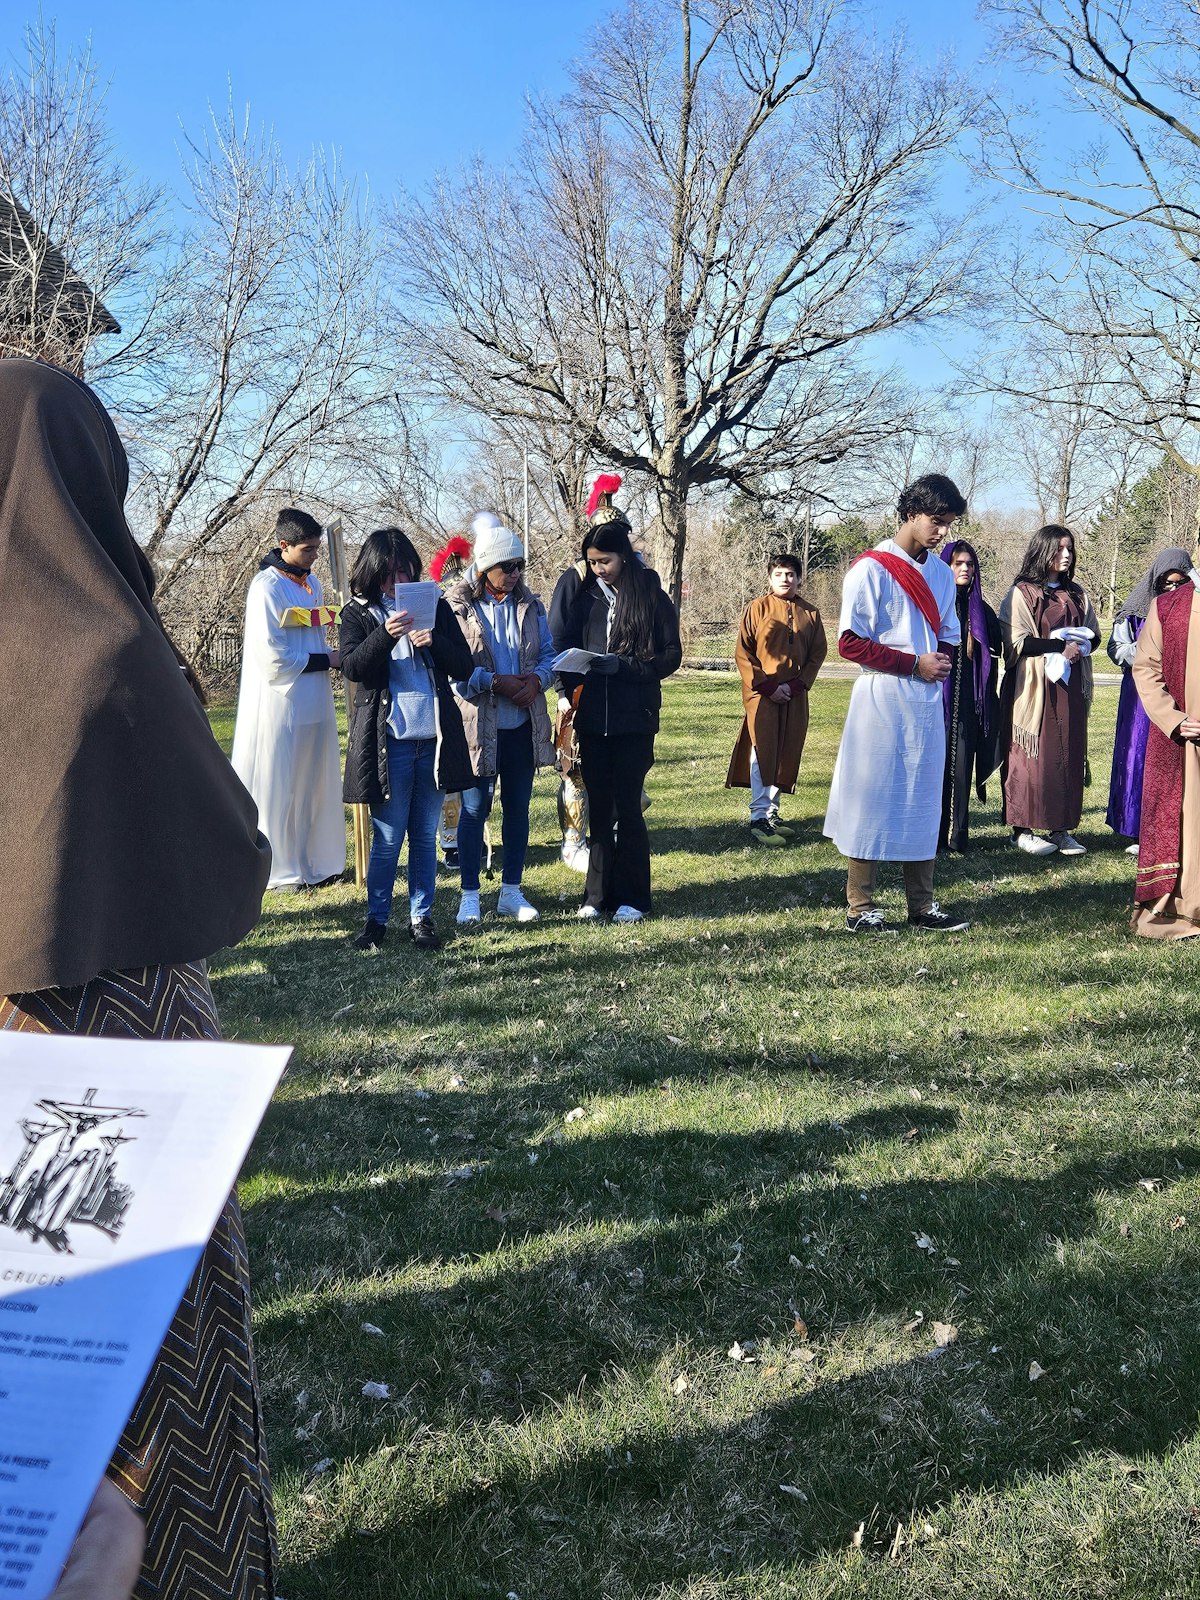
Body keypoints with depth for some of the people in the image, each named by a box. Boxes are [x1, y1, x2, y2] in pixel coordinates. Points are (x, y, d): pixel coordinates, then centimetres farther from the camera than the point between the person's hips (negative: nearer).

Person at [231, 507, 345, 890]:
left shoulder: (312, 583, 12)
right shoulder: (266, 587, -13)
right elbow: (271, 656, -18)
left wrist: (328, 657, 5)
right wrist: (323, 660, -12)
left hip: (314, 702, 8)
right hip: (280, 703, -8)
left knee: (315, 783, 12)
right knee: (279, 788, 0)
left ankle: (316, 862, 22)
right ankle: (280, 869, 8)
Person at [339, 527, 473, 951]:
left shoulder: (435, 606, 9)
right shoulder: (358, 612, 3)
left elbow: (464, 665, 5)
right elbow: (352, 668, -10)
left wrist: (434, 642, -14)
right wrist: (385, 634, -25)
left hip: (434, 739, 3)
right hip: (387, 741, -3)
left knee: (425, 836, 10)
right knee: (387, 839, 2)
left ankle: (421, 917, 19)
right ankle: (376, 919, 15)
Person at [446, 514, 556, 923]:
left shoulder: (530, 605, 8)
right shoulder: (458, 607, -7)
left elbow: (548, 654, 9)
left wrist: (536, 680, -11)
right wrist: (496, 682, -19)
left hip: (523, 723, 5)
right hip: (477, 724, -5)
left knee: (518, 808, 11)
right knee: (474, 809, 2)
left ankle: (511, 892, 22)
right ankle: (470, 897, 12)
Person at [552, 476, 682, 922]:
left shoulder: (651, 596, -1)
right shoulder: (587, 597, 10)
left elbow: (671, 654, -3)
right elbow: (565, 647, 13)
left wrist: (623, 665, -15)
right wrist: (571, 683, -6)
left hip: (634, 717, -4)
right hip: (593, 717, 4)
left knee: (627, 808, -2)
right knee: (599, 808, 7)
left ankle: (631, 898, 8)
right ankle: (598, 896, 14)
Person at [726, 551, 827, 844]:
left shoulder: (810, 614, 9)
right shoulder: (757, 608, 0)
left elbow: (818, 653, 8)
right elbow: (742, 652, -3)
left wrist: (796, 685, -7)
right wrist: (767, 686, -11)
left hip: (795, 696, 4)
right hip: (761, 694, -4)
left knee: (786, 754, 7)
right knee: (763, 752, -8)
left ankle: (771, 812, 17)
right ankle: (759, 819, -8)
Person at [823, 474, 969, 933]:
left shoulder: (941, 574, 13)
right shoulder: (872, 568, -8)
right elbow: (850, 643, -12)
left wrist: (941, 662, 0)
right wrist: (915, 664, -14)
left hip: (927, 704, 7)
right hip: (882, 700, -7)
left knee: (923, 802, 9)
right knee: (873, 800, -2)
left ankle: (921, 905, 16)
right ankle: (860, 908, 6)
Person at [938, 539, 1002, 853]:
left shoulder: (982, 610, 13)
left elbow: (993, 658, 14)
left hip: (969, 702, 3)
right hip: (937, 696, -3)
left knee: (961, 764, 1)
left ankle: (957, 834, 6)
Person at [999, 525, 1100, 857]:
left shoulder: (1076, 595, 16)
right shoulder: (1022, 593, -3)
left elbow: (1094, 634, 18)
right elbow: (1016, 642, -12)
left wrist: (1079, 646, -4)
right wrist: (1060, 646, -15)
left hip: (1069, 686, 6)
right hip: (1034, 688, -6)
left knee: (1069, 755, 2)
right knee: (1032, 755, -5)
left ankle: (1060, 828, 7)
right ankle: (1023, 830, 0)